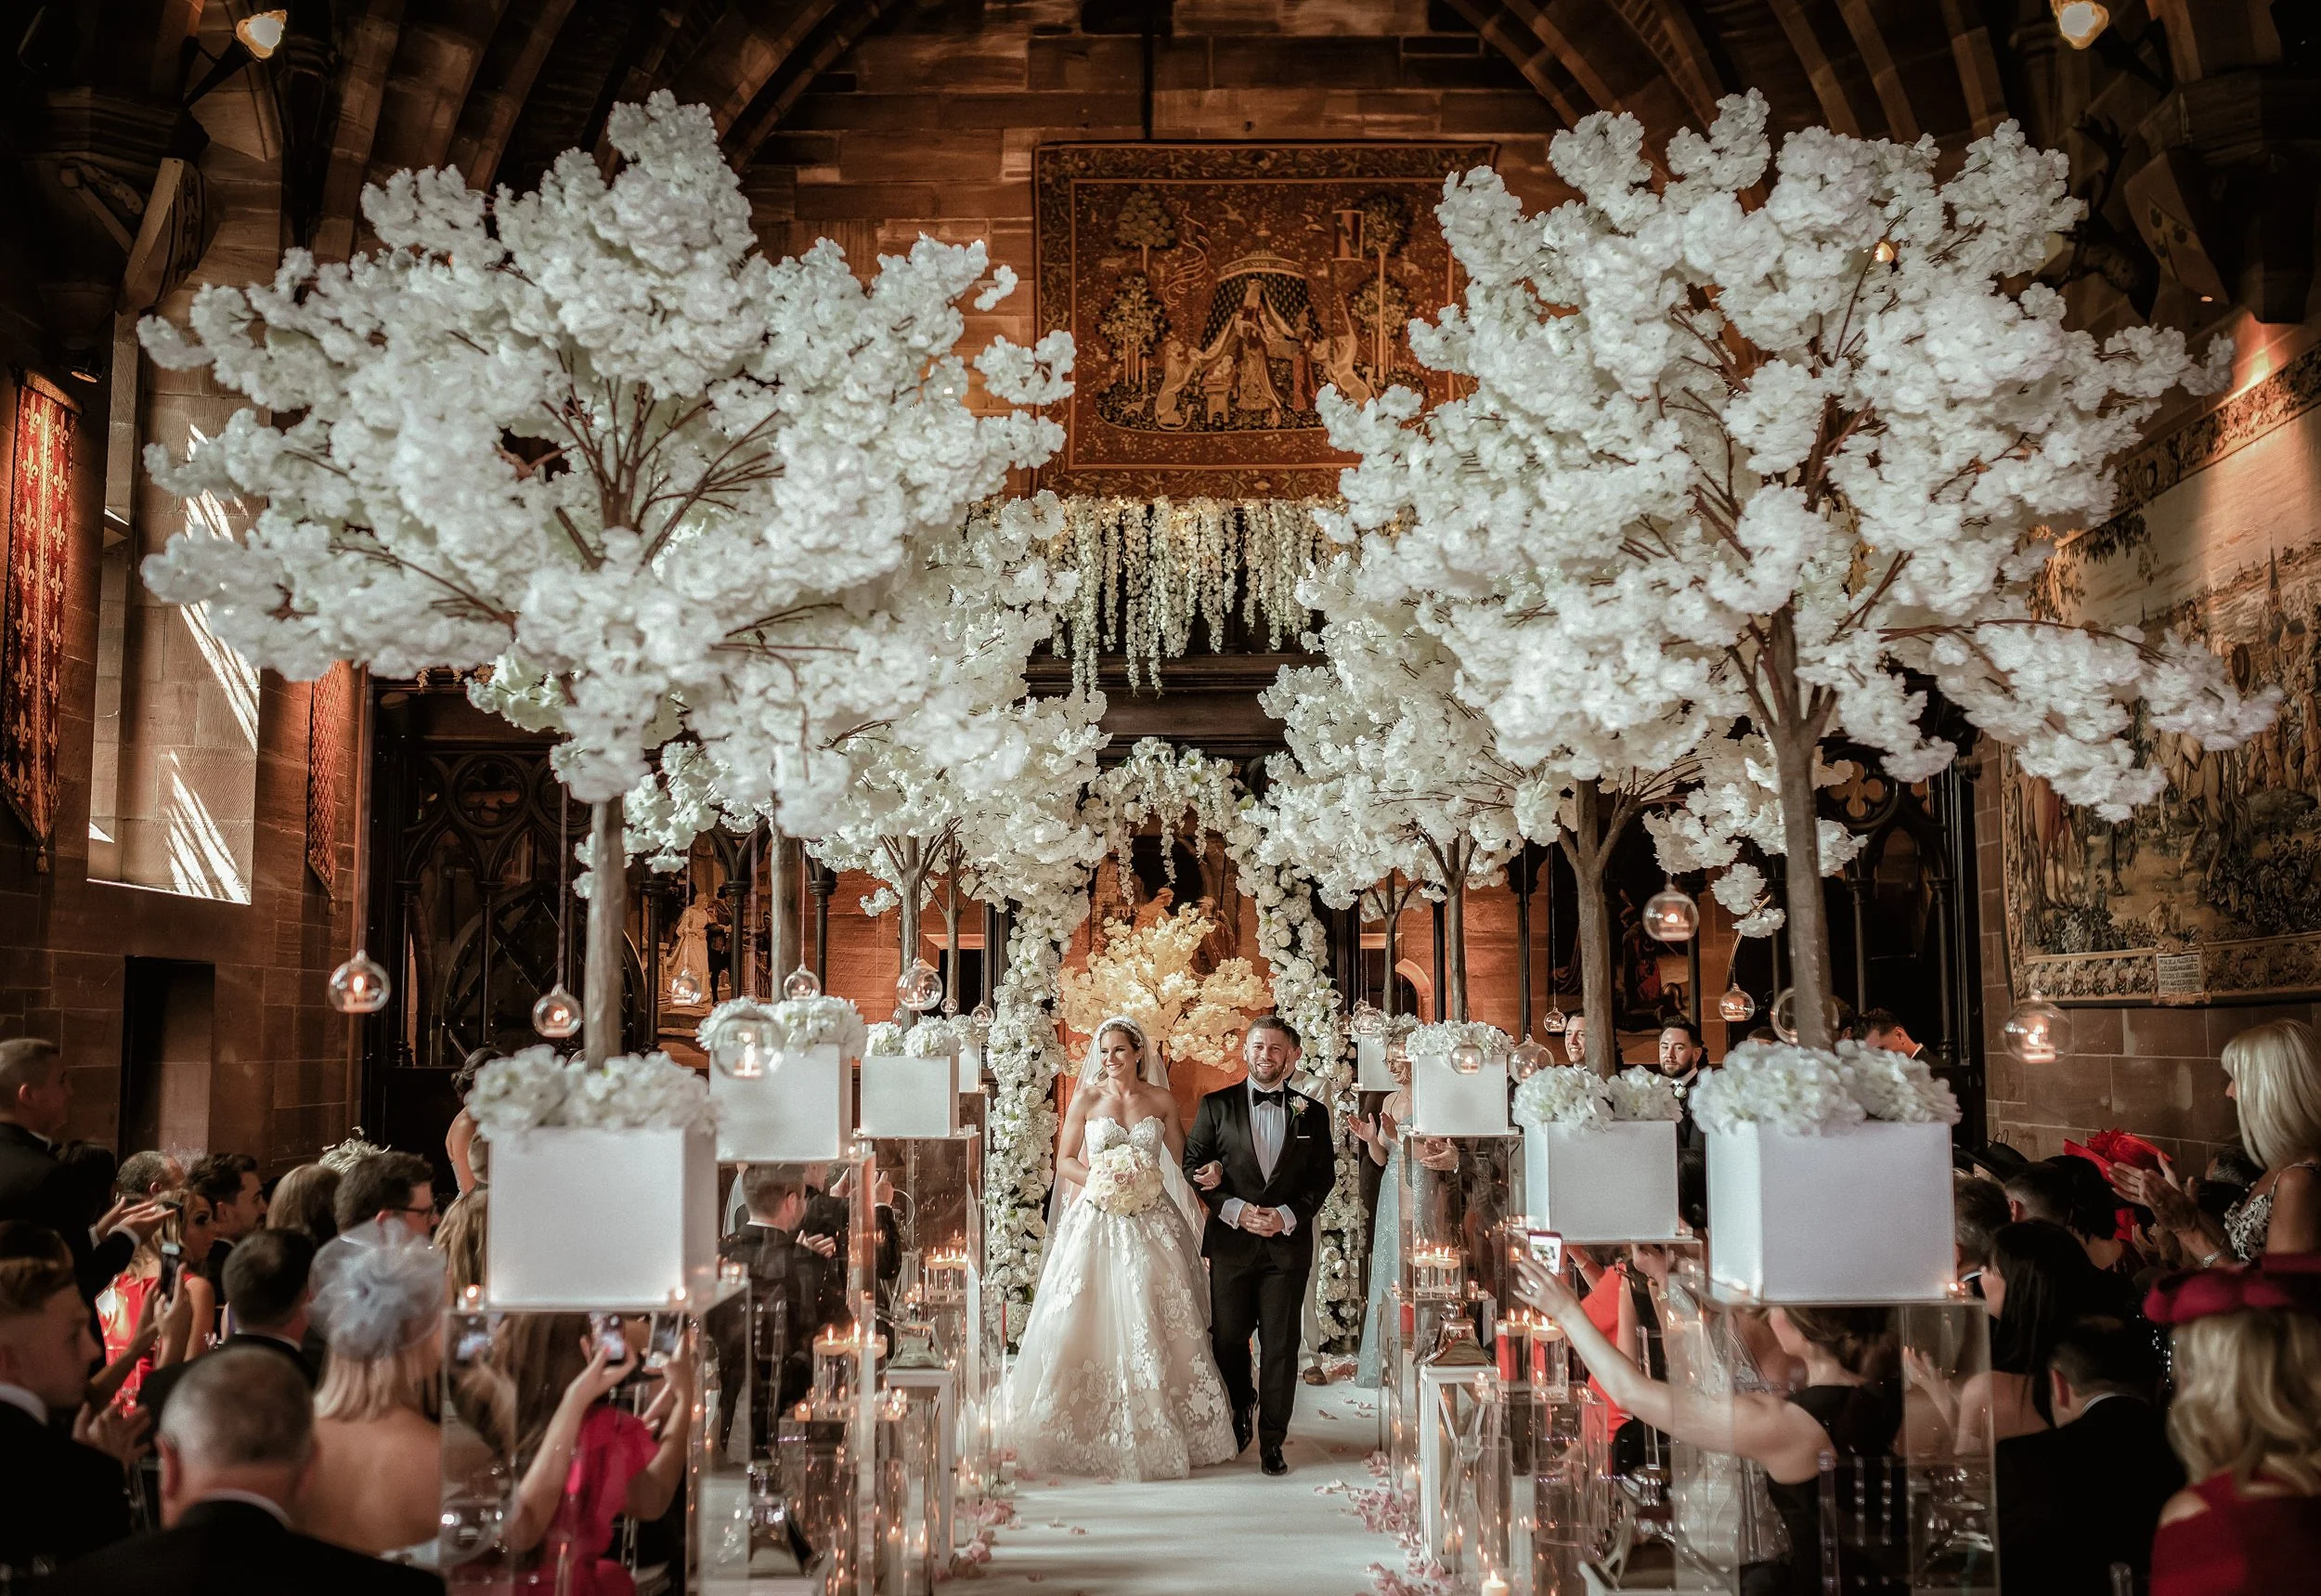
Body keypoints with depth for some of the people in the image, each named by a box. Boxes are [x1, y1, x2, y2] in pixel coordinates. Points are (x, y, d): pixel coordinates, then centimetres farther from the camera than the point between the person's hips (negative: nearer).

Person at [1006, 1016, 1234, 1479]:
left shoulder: (1161, 1101, 6)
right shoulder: (1086, 1099, 2)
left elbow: (1183, 1162, 11)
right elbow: (1065, 1162, 5)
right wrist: (1101, 1179, -11)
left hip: (1150, 1224, 1)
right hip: (1096, 1223, -1)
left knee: (1150, 1327, 1)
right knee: (1089, 1324, -2)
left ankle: (1154, 1435, 11)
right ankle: (1086, 1435, 8)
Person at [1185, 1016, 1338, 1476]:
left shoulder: (1312, 1114, 6)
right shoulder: (1216, 1106, 3)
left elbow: (1323, 1178, 5)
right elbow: (1193, 1166, 1)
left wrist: (1286, 1216, -10)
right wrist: (1235, 1210, -11)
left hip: (1288, 1244, 0)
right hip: (1231, 1242, 0)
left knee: (1280, 1345, 2)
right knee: (1228, 1338, 9)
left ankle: (1272, 1440, 11)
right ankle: (1240, 1411, 35)